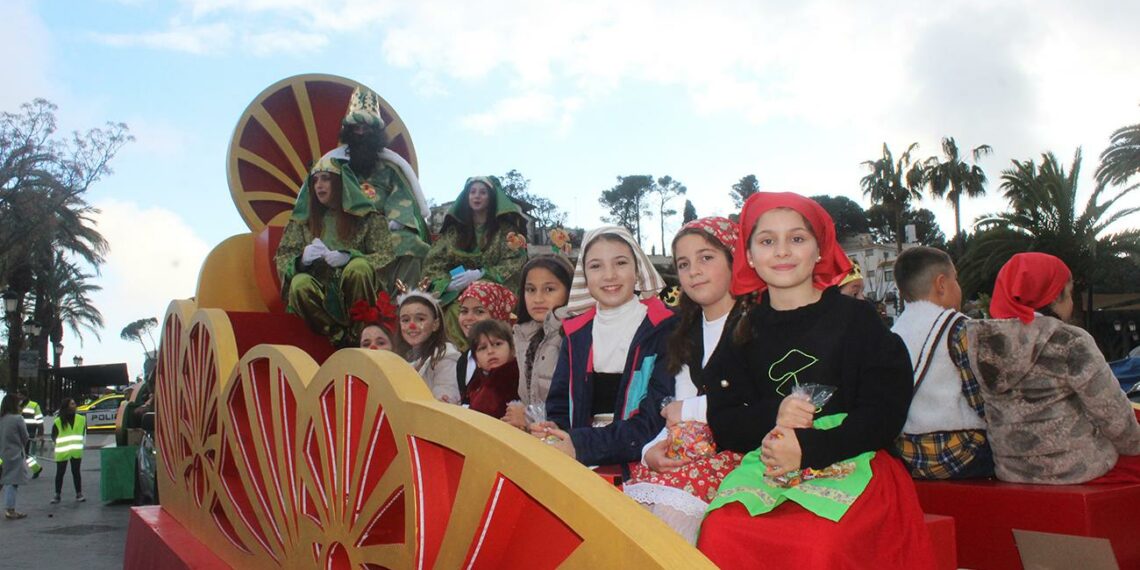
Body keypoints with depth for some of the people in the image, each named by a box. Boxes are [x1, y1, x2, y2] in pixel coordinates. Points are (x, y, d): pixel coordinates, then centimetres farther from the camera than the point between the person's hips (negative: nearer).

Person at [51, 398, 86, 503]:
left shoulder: (81, 419, 3)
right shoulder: (58, 421, -5)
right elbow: (53, 436, 6)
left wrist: (77, 443, 6)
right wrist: (60, 443, -5)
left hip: (76, 451, 2)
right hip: (62, 451, -2)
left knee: (76, 472, 6)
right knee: (60, 473, 5)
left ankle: (79, 494, 12)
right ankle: (57, 495, 14)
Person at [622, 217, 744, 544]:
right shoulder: (685, 335, 19)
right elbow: (674, 416, 14)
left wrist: (692, 408, -3)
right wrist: (651, 450, -5)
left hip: (737, 451, -5)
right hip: (685, 451, 5)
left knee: (675, 497, -29)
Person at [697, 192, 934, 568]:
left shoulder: (856, 318, 6)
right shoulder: (744, 332, 14)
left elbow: (885, 414, -3)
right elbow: (722, 422, 10)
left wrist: (808, 448, -17)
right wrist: (772, 416, -12)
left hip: (849, 466, -2)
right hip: (765, 469, 2)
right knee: (718, 533, -29)